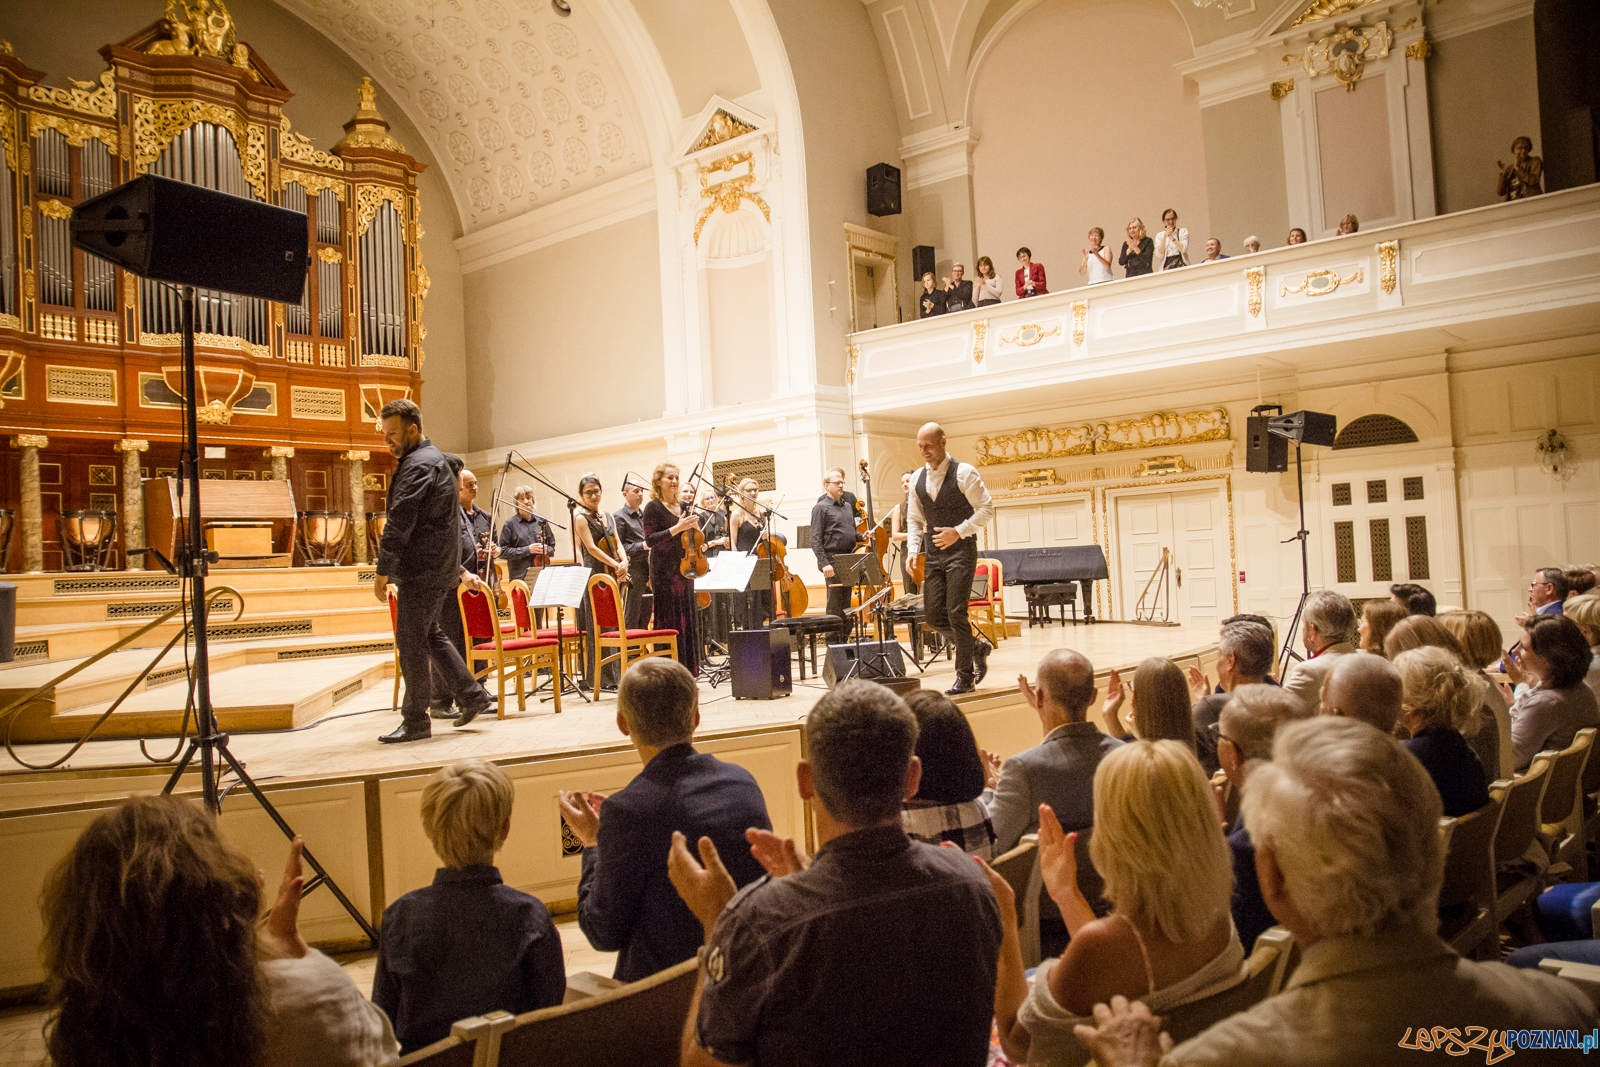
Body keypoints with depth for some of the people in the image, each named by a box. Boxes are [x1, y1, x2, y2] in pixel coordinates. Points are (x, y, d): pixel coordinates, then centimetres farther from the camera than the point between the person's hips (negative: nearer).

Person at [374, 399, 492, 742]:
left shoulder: (418, 465, -16)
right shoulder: (434, 459, 18)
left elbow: (400, 523, -20)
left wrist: (382, 571, -15)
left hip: (422, 569, -10)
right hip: (439, 567, 10)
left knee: (411, 642, -3)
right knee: (430, 635, 19)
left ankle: (415, 721, 4)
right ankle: (471, 695, 22)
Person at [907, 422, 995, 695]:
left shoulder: (964, 473, -8)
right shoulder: (918, 479, 8)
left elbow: (986, 509, -9)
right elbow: (914, 519, 14)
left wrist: (958, 531, -18)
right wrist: (912, 550, 0)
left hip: (960, 550, -6)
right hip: (933, 553, 6)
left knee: (956, 612, -9)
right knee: (934, 615, 2)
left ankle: (965, 677, 4)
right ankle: (975, 647, 27)